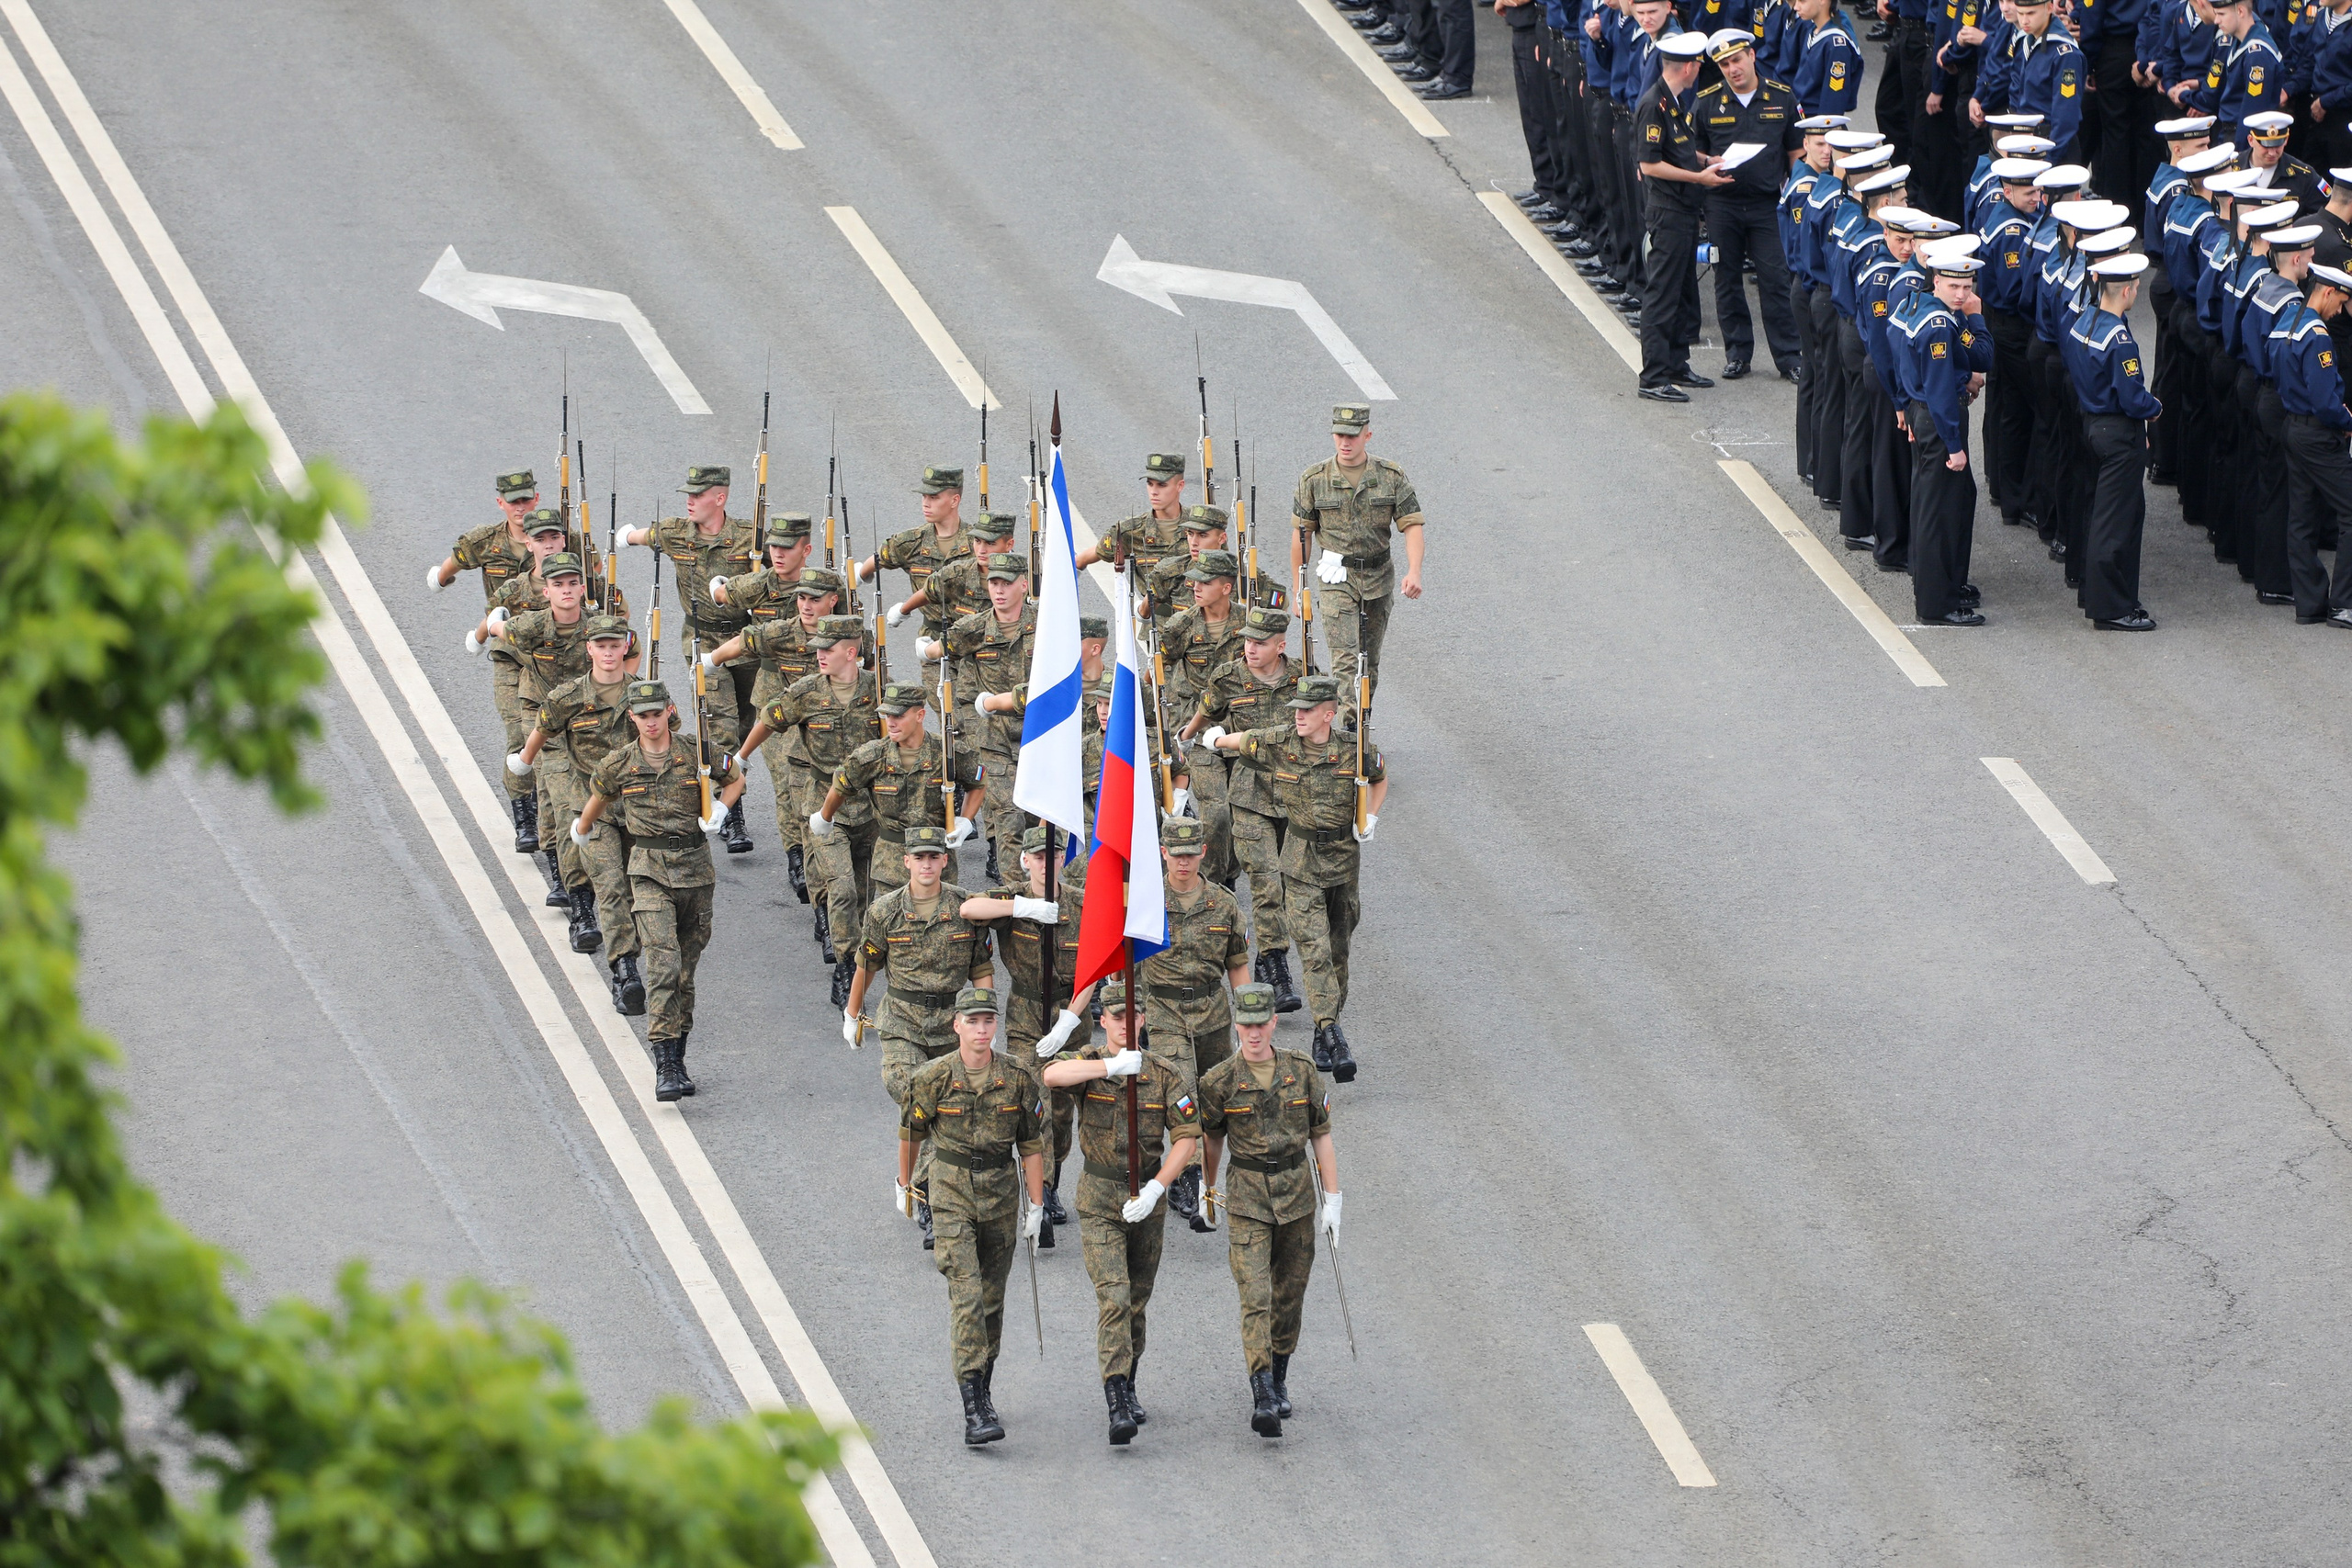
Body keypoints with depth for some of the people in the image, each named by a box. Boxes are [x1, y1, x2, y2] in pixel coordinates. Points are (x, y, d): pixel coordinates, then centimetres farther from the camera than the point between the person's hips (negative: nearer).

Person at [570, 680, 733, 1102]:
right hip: (649, 871, -2)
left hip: (694, 866, 2)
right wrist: (582, 830, 36)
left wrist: (719, 810, -1)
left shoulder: (694, 754, -1)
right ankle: (664, 1067, -20)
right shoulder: (620, 765, -1)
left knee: (686, 969, 8)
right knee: (663, 964, -16)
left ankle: (678, 1061, 20)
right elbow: (598, 797, 20)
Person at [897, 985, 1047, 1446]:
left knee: (992, 1299, 13)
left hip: (1001, 1197, 3)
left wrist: (1036, 1208, 2)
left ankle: (983, 1387, 33)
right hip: (951, 1195, -3)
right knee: (966, 1296, -14)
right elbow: (910, 1133, 8)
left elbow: (1032, 1145, 3)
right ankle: (974, 1410, -20)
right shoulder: (933, 1078, -9)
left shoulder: (1020, 1078, -5)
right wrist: (904, 1186, 19)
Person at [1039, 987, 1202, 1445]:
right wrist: (1113, 1066, -36)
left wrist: (1156, 1188, -18)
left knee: (1137, 1301, 15)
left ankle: (1128, 1389, 35)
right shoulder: (1089, 1062, -7)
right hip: (1098, 1202, -3)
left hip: (1146, 1201, 3)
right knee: (1114, 1300, -15)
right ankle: (1118, 1409, -21)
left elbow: (1187, 1137, -6)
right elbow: (1052, 1076, -30)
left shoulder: (1163, 1073, -3)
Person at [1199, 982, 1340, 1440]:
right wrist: (1208, 1191, 21)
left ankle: (1279, 1381, 32)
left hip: (1297, 1195, 3)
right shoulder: (1219, 1082, -6)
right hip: (1246, 1199, -3)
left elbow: (1322, 1137, 4)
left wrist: (1332, 1200, 0)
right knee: (1256, 1299, -13)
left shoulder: (1302, 1072, -1)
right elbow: (1212, 1139, 10)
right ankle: (1263, 1399, -19)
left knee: (1289, 1295, 12)